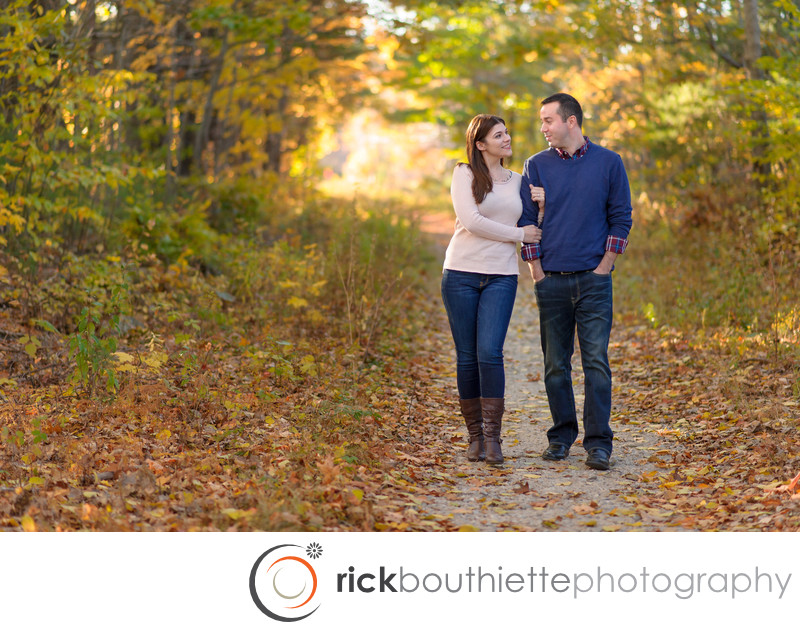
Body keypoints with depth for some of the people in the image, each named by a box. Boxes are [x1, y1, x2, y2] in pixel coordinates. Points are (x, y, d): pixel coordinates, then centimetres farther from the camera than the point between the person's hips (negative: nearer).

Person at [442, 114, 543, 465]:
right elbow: (471, 221, -11)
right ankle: (475, 437, 11)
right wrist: (518, 234, -7)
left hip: (501, 277, 2)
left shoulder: (517, 182, 16)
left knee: (489, 353, -13)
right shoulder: (464, 174, 2)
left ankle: (492, 437, -9)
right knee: (467, 357, 1)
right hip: (461, 274, -2)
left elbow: (532, 227, 23)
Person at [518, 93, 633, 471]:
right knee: (556, 365, 6)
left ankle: (598, 443, -4)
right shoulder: (536, 166, 7)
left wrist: (603, 268, -2)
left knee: (595, 361, -7)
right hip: (551, 282, 2)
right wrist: (537, 273, 1)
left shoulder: (609, 163, 4)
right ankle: (561, 436, 18)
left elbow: (621, 219, 5)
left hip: (594, 280, -2)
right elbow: (527, 221, 7)